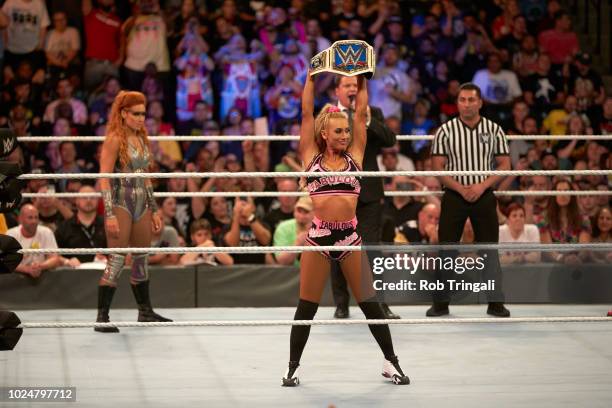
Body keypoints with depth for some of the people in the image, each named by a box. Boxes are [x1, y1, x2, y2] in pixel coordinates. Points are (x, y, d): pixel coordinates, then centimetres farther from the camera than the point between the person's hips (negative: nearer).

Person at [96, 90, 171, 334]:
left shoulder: (141, 139, 12)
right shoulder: (114, 140, -10)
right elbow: (104, 179, -13)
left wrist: (154, 210, 17)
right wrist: (109, 215, -19)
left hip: (141, 205, 7)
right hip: (121, 204, -7)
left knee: (142, 260, 14)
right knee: (116, 262, -8)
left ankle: (145, 312, 24)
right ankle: (102, 317, -4)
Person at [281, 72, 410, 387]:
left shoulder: (355, 156, 10)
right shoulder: (311, 157, 6)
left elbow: (361, 114, 8)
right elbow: (306, 115, 3)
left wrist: (361, 81, 12)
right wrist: (311, 78, 4)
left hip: (350, 236, 1)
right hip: (319, 236, -1)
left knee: (370, 304, 7)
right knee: (306, 308, 4)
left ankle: (391, 363, 19)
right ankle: (293, 367, 15)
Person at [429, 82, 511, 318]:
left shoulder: (493, 130, 4)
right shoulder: (445, 131, 1)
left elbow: (504, 165, 3)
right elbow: (438, 167, -1)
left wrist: (482, 186, -11)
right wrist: (460, 188, -13)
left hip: (484, 195, 1)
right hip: (454, 195, -1)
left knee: (490, 249, 0)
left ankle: (495, 302, 5)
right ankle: (441, 302, 5)